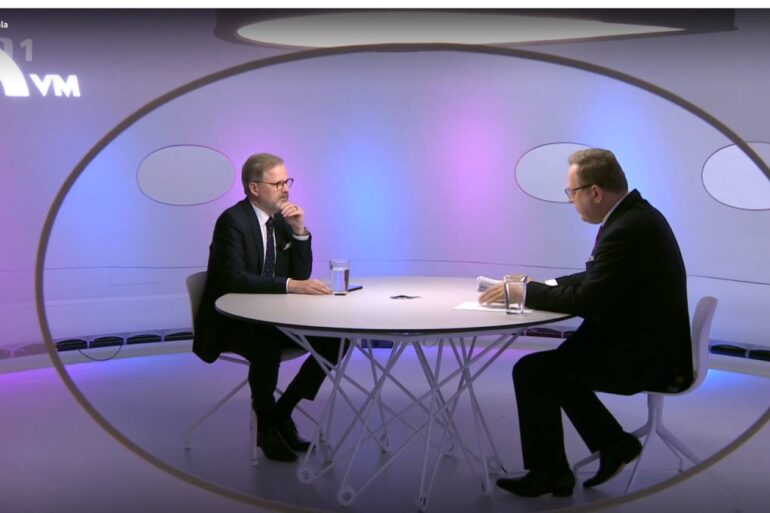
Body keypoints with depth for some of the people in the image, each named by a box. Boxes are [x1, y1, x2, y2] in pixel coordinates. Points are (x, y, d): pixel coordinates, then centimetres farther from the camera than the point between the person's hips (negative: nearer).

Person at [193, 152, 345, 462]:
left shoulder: (282, 219, 6)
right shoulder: (232, 221, -17)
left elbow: (301, 275, 3)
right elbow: (235, 279, -30)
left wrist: (299, 231, -12)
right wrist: (290, 286, -39)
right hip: (230, 322, -7)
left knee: (333, 341, -9)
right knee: (268, 348, -37)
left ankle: (281, 413, 5)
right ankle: (266, 427, -10)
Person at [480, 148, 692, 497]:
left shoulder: (628, 229, -25)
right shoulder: (634, 215, 7)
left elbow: (587, 299, -24)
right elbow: (596, 280, 16)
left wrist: (524, 293, -13)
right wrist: (540, 286, 6)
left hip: (644, 356, -11)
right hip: (648, 344, 11)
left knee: (531, 371, -10)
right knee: (554, 364, 18)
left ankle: (548, 473, 7)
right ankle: (614, 444, 20)